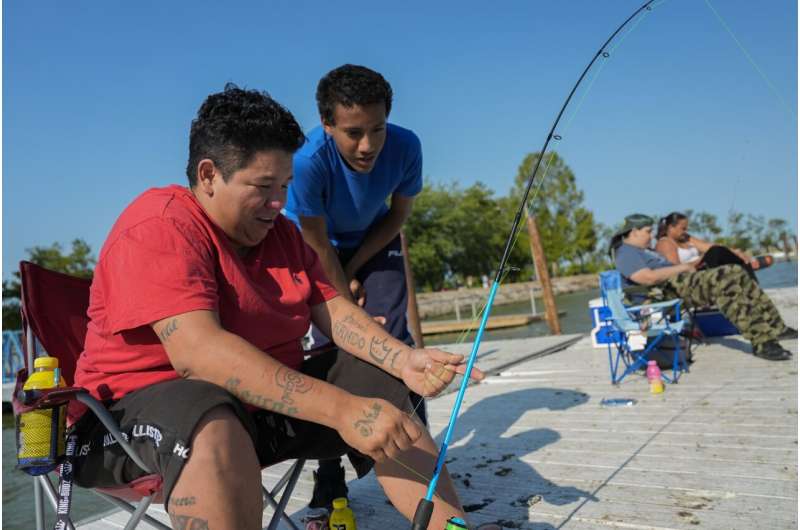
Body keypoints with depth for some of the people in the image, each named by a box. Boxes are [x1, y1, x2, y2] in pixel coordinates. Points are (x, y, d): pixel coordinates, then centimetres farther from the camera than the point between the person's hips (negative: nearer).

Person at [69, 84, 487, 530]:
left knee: (383, 387, -2)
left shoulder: (281, 232, 9)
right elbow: (197, 350, -31)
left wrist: (403, 360, -19)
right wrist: (341, 409, -37)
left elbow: (334, 310, 2)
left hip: (267, 398, 8)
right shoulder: (159, 226, -18)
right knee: (214, 428, -39)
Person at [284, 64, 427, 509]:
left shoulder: (406, 146, -28)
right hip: (316, 245, -2)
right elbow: (319, 245, -24)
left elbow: (399, 214, -9)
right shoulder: (309, 160, -36)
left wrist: (353, 272, -10)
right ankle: (330, 478, -1)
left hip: (375, 242, 2)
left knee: (393, 338, -10)